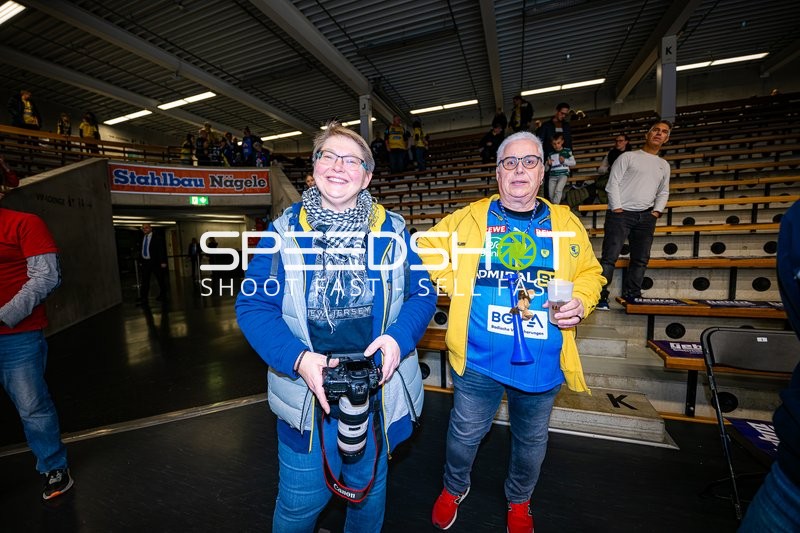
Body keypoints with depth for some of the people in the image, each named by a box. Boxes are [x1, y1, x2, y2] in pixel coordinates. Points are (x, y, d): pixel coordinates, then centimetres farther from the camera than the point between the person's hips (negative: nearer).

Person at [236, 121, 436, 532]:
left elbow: (422, 293, -2)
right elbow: (252, 305, -7)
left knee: (369, 489, 27)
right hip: (306, 392, -1)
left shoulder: (392, 230, -3)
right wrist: (296, 358, -22)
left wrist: (398, 337, -21)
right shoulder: (285, 230, -5)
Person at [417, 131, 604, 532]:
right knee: (466, 433, 17)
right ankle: (454, 489, 50)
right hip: (479, 358, -2)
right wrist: (453, 286, -5)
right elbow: (427, 248, 5)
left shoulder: (565, 223, 3)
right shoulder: (471, 218, -3)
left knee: (531, 440, 24)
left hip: (542, 361, 3)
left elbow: (590, 271, 10)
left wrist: (581, 301, -10)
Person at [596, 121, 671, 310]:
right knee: (610, 257, -11)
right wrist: (617, 209, -11)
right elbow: (613, 183, -2)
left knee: (641, 259, 4)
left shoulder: (664, 165, 22)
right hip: (621, 213, -6)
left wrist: (657, 211, 6)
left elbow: (663, 192, 23)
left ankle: (632, 294, 13)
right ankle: (600, 296, -8)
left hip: (646, 217, 6)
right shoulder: (628, 157, 6)